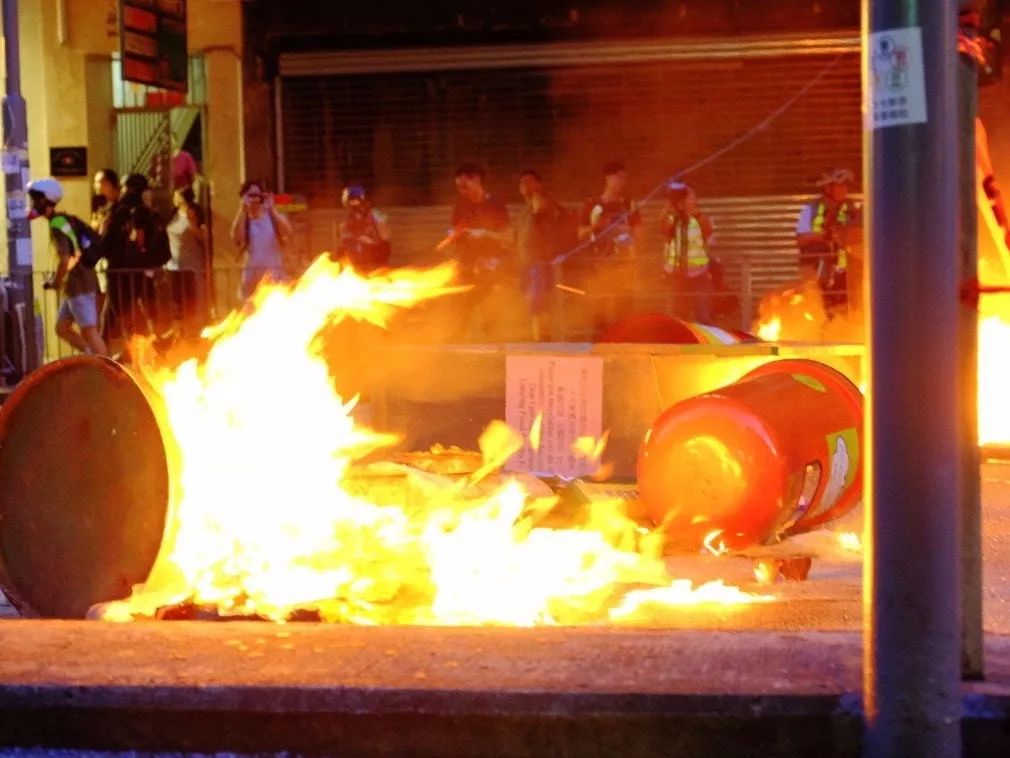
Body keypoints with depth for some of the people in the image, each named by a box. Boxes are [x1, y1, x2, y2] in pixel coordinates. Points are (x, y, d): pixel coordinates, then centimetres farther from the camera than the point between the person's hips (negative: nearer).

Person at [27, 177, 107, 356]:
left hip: (78, 284, -10)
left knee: (88, 331, -6)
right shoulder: (65, 219, 11)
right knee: (62, 328, 14)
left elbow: (65, 261, -27)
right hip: (82, 281, 10)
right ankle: (96, 358, 15)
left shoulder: (56, 227, -17)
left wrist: (55, 282, -10)